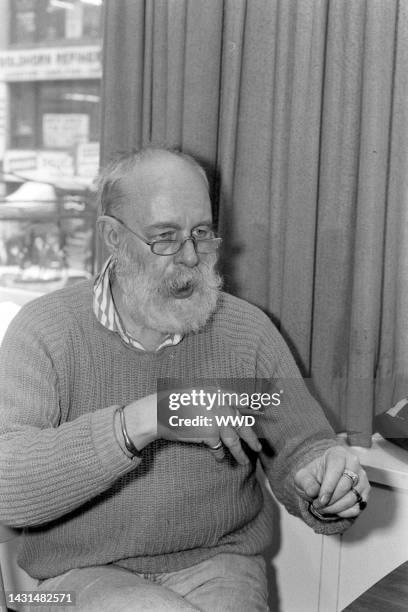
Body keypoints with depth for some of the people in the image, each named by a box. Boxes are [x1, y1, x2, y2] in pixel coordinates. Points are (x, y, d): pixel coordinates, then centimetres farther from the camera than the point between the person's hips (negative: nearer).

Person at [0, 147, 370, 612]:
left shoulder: (248, 330, -1)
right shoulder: (45, 330, -9)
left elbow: (299, 447, 2)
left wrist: (328, 487, -22)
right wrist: (142, 421, -30)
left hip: (218, 566, 4)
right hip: (86, 574, -3)